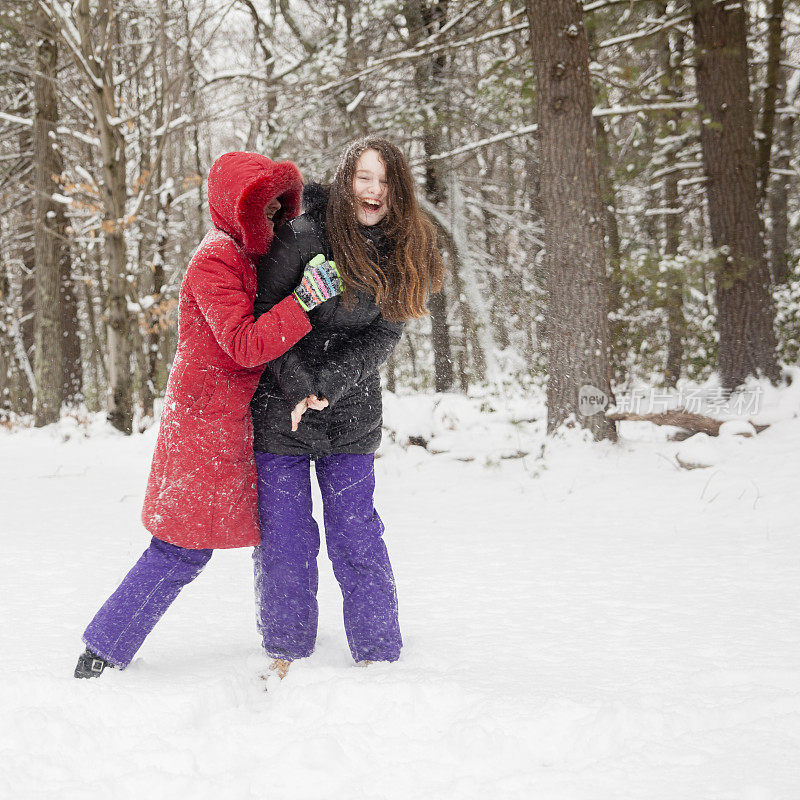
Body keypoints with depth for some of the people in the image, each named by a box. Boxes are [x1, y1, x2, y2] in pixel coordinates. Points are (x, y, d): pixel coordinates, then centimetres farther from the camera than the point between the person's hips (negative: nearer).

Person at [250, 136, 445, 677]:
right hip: (281, 411, -2)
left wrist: (328, 384, -19)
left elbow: (383, 336, -6)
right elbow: (263, 315, -7)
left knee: (357, 538, 4)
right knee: (285, 539, 5)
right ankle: (285, 654, 20)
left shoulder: (404, 257, 0)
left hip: (352, 419, 2)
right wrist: (299, 385, -16)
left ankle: (380, 654, 15)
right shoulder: (301, 238, -11)